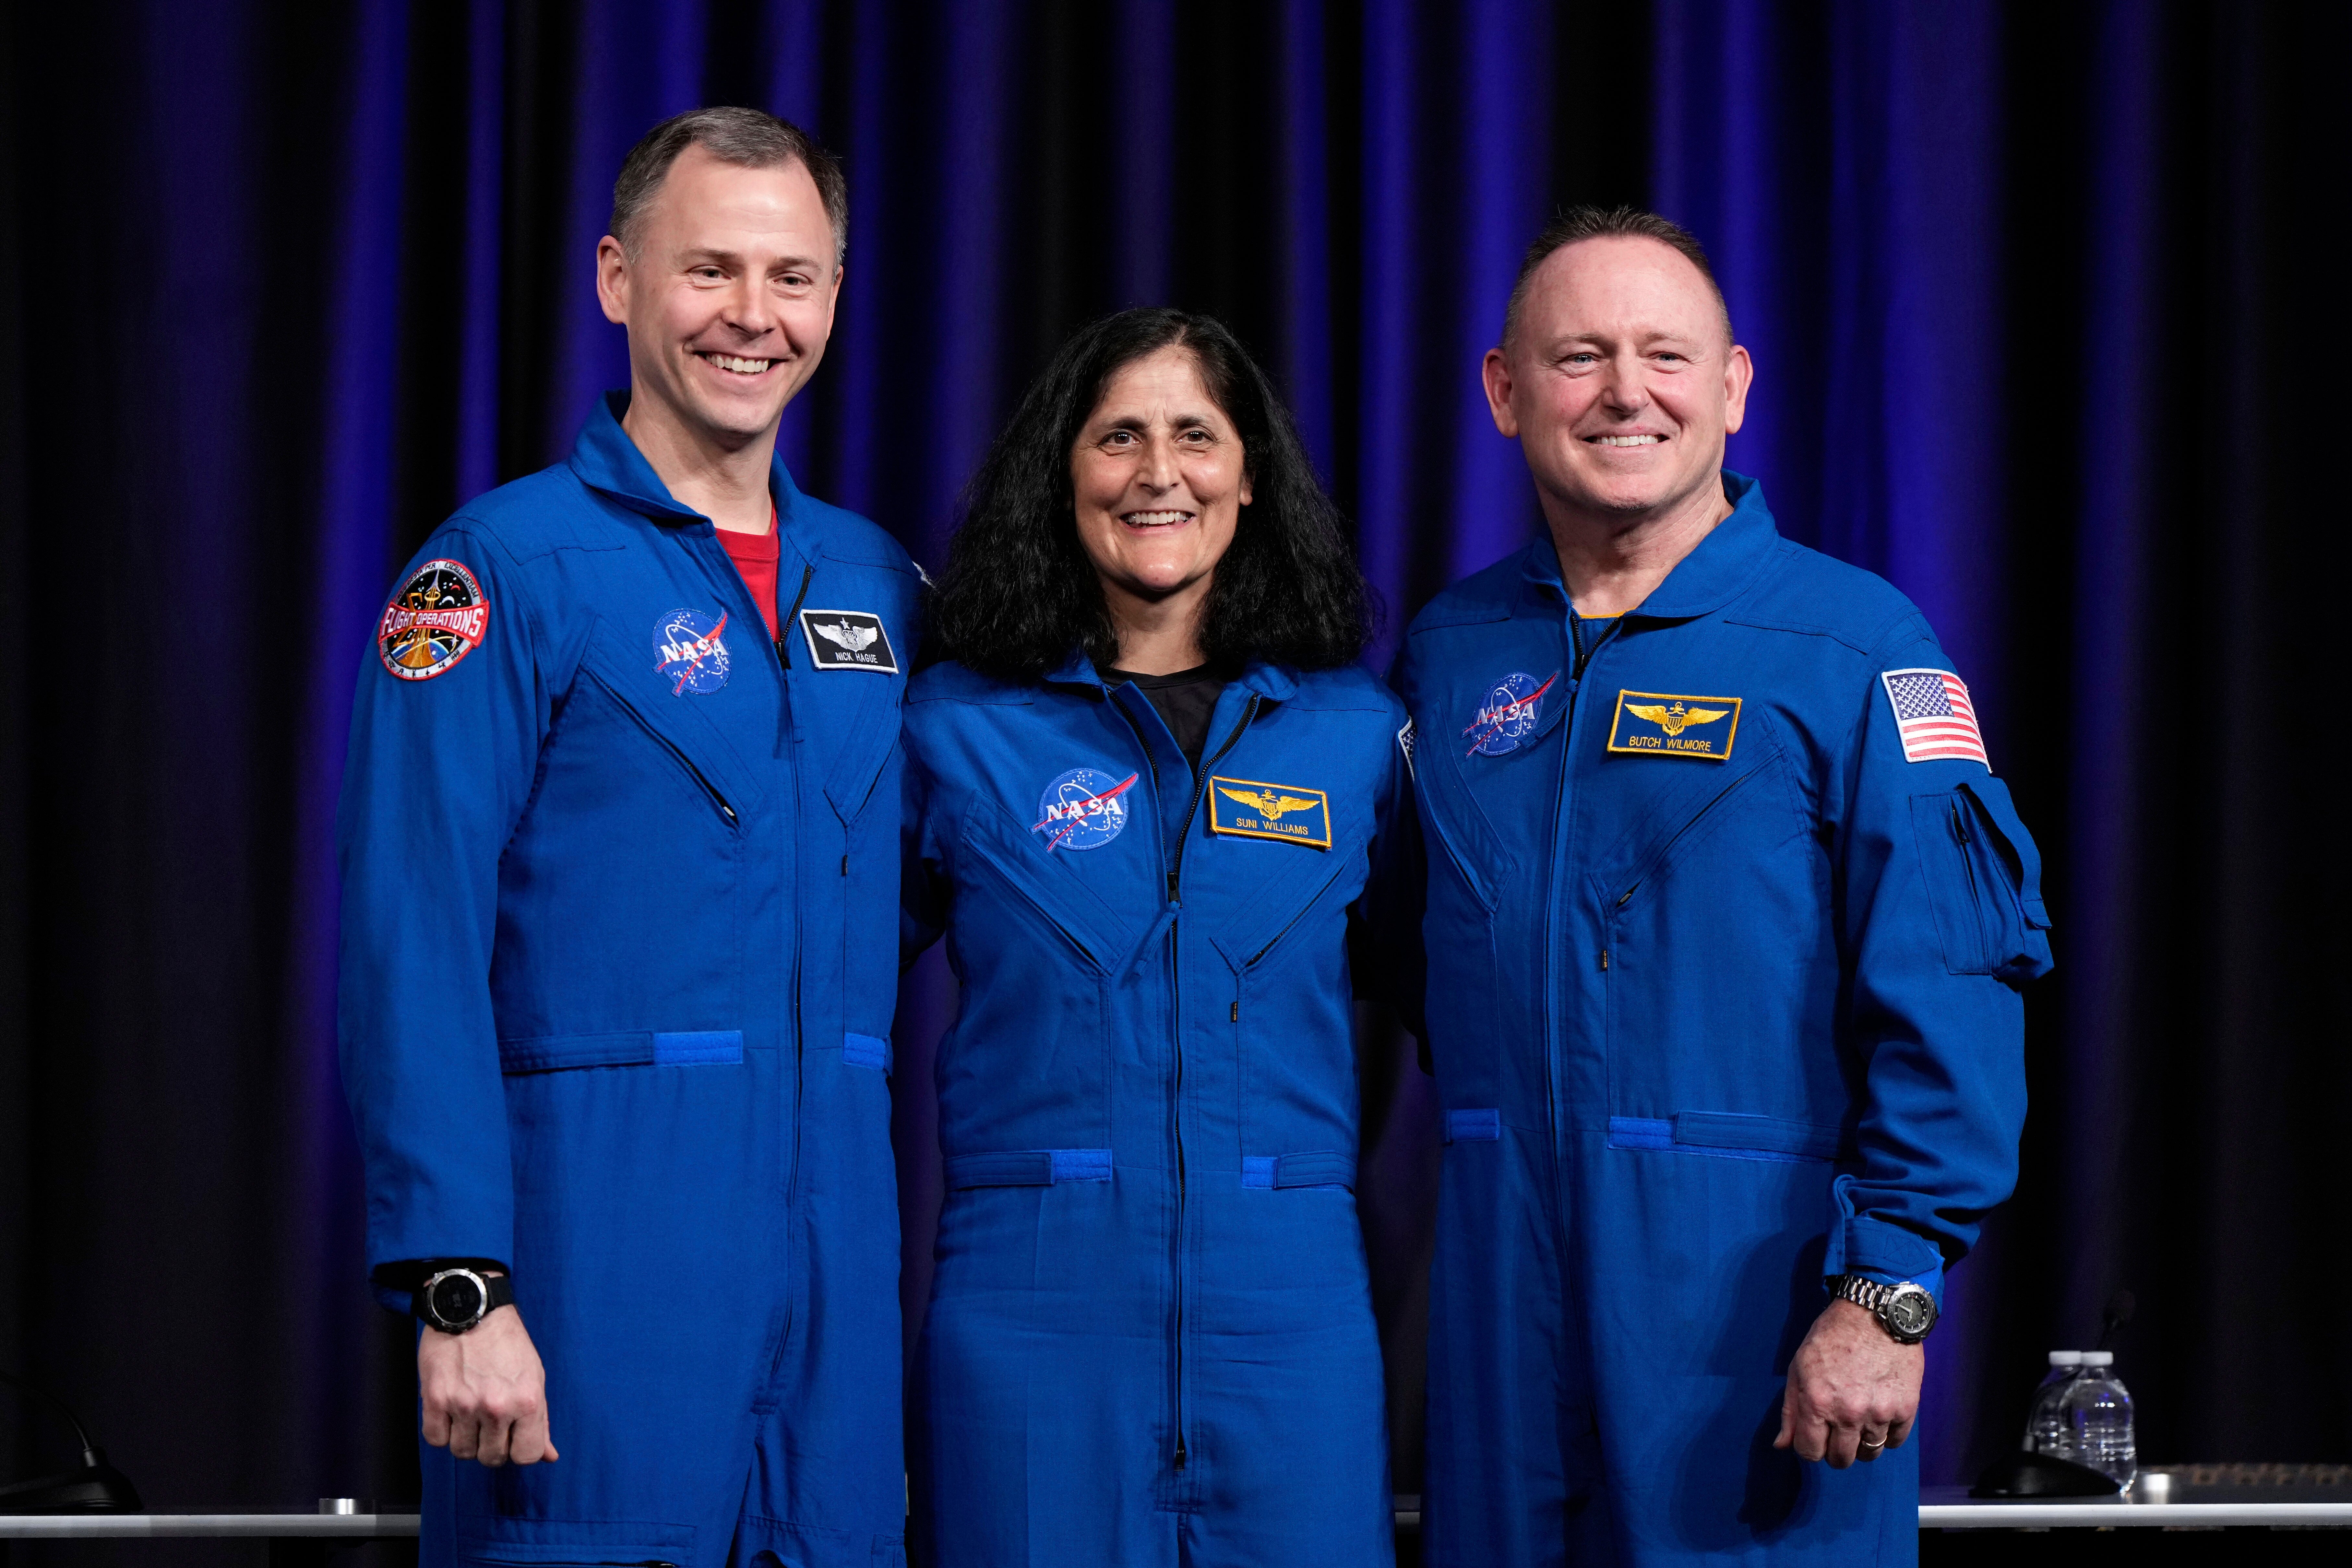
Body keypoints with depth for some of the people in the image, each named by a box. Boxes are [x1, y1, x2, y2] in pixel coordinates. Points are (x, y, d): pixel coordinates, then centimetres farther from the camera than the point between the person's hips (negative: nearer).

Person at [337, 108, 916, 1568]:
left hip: (839, 1279, 6)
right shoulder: (506, 569, -5)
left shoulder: (875, 581, 14)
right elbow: (413, 954, -11)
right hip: (596, 1267, -5)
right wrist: (459, 1287, -18)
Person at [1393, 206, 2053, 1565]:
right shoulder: (1449, 652, 11)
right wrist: (1508, 1127, 9)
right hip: (1507, 1298, 4)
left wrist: (1888, 1291, -17)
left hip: (1764, 1299, -4)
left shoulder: (1855, 644, -4)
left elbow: (1953, 986, -10)